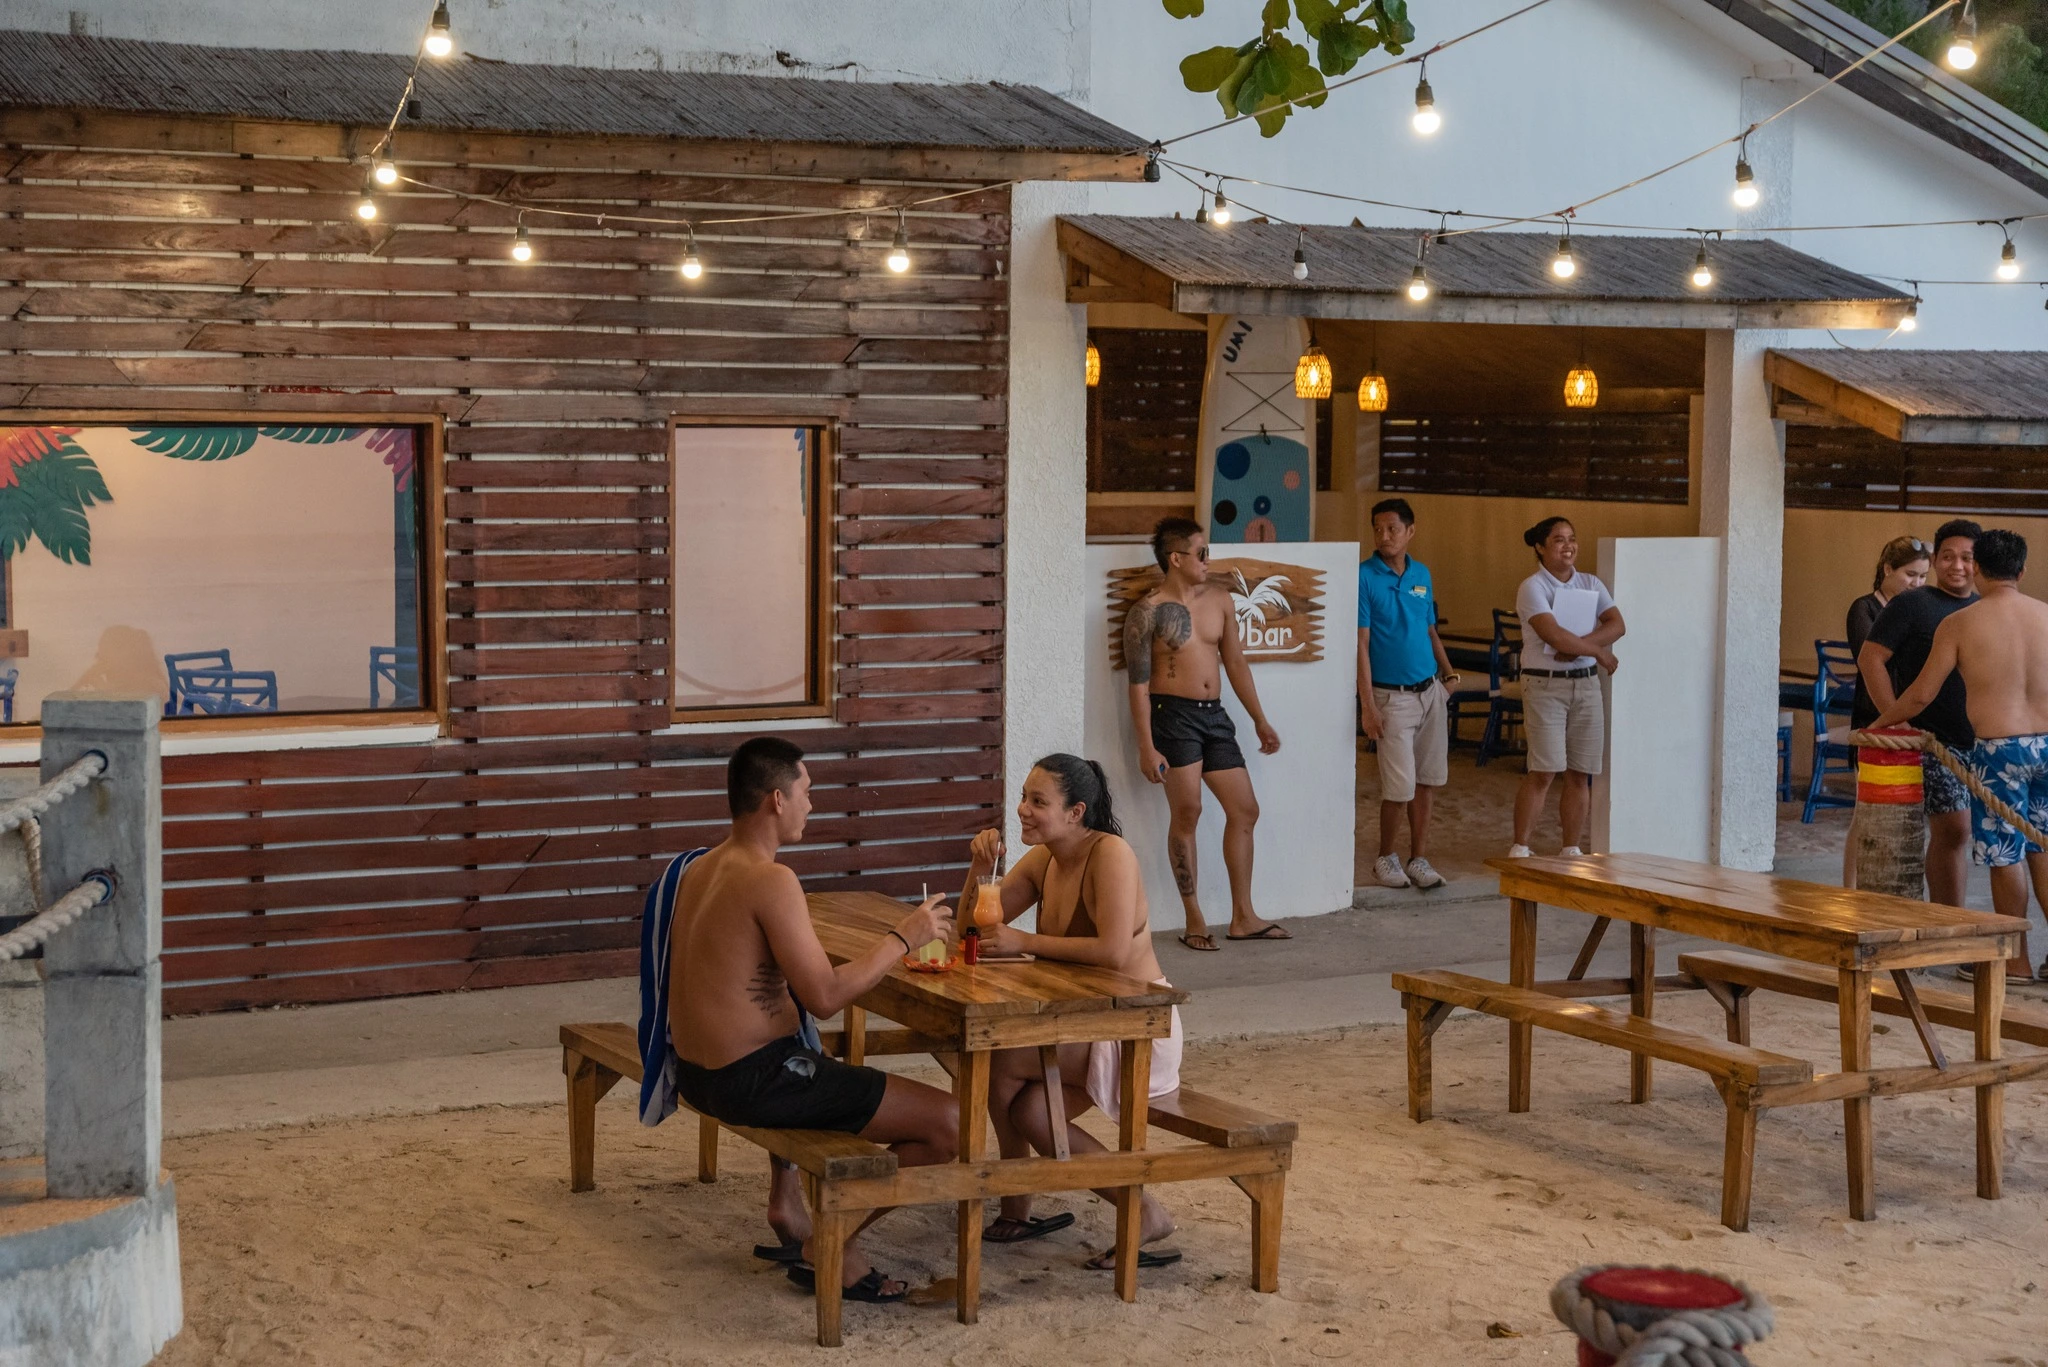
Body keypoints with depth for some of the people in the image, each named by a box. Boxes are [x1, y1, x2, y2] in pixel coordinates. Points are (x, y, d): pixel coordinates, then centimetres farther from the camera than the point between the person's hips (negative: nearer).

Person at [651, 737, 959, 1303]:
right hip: (754, 1081, -10)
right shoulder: (771, 880, -20)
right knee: (946, 1123, -8)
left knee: (837, 1073, 40)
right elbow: (825, 996, -22)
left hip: (694, 1072, 10)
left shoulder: (697, 868, 8)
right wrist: (903, 937, -12)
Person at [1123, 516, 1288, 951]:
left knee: (1245, 810, 6)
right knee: (1187, 811, -8)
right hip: (1173, 714, -7)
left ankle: (1243, 918, 15)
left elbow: (1235, 663, 17)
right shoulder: (1149, 611, -8)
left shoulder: (1219, 601, 10)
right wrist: (1146, 746, -16)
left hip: (1215, 714, 7)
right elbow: (1138, 683, -10)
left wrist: (1260, 720, 17)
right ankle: (1194, 921, 2)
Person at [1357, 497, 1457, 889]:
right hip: (1392, 695, -5)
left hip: (1430, 691, 5)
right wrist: (1367, 705, -17)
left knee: (1427, 782, 8)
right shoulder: (1365, 577, -10)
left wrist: (1448, 672, 4)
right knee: (1400, 787, -5)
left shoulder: (1422, 574, 8)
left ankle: (1419, 859, 18)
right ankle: (1386, 858, 15)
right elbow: (1361, 644, -12)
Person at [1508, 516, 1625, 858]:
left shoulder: (1590, 584, 10)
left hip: (1586, 684, 5)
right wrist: (1600, 652, -10)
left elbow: (1617, 625, -3)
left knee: (1580, 774, 5)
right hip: (1545, 684, -5)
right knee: (1543, 771, -10)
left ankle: (1573, 851, 12)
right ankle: (1520, 849, -5)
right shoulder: (1532, 587, -7)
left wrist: (1577, 647, -17)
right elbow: (1554, 635, -19)